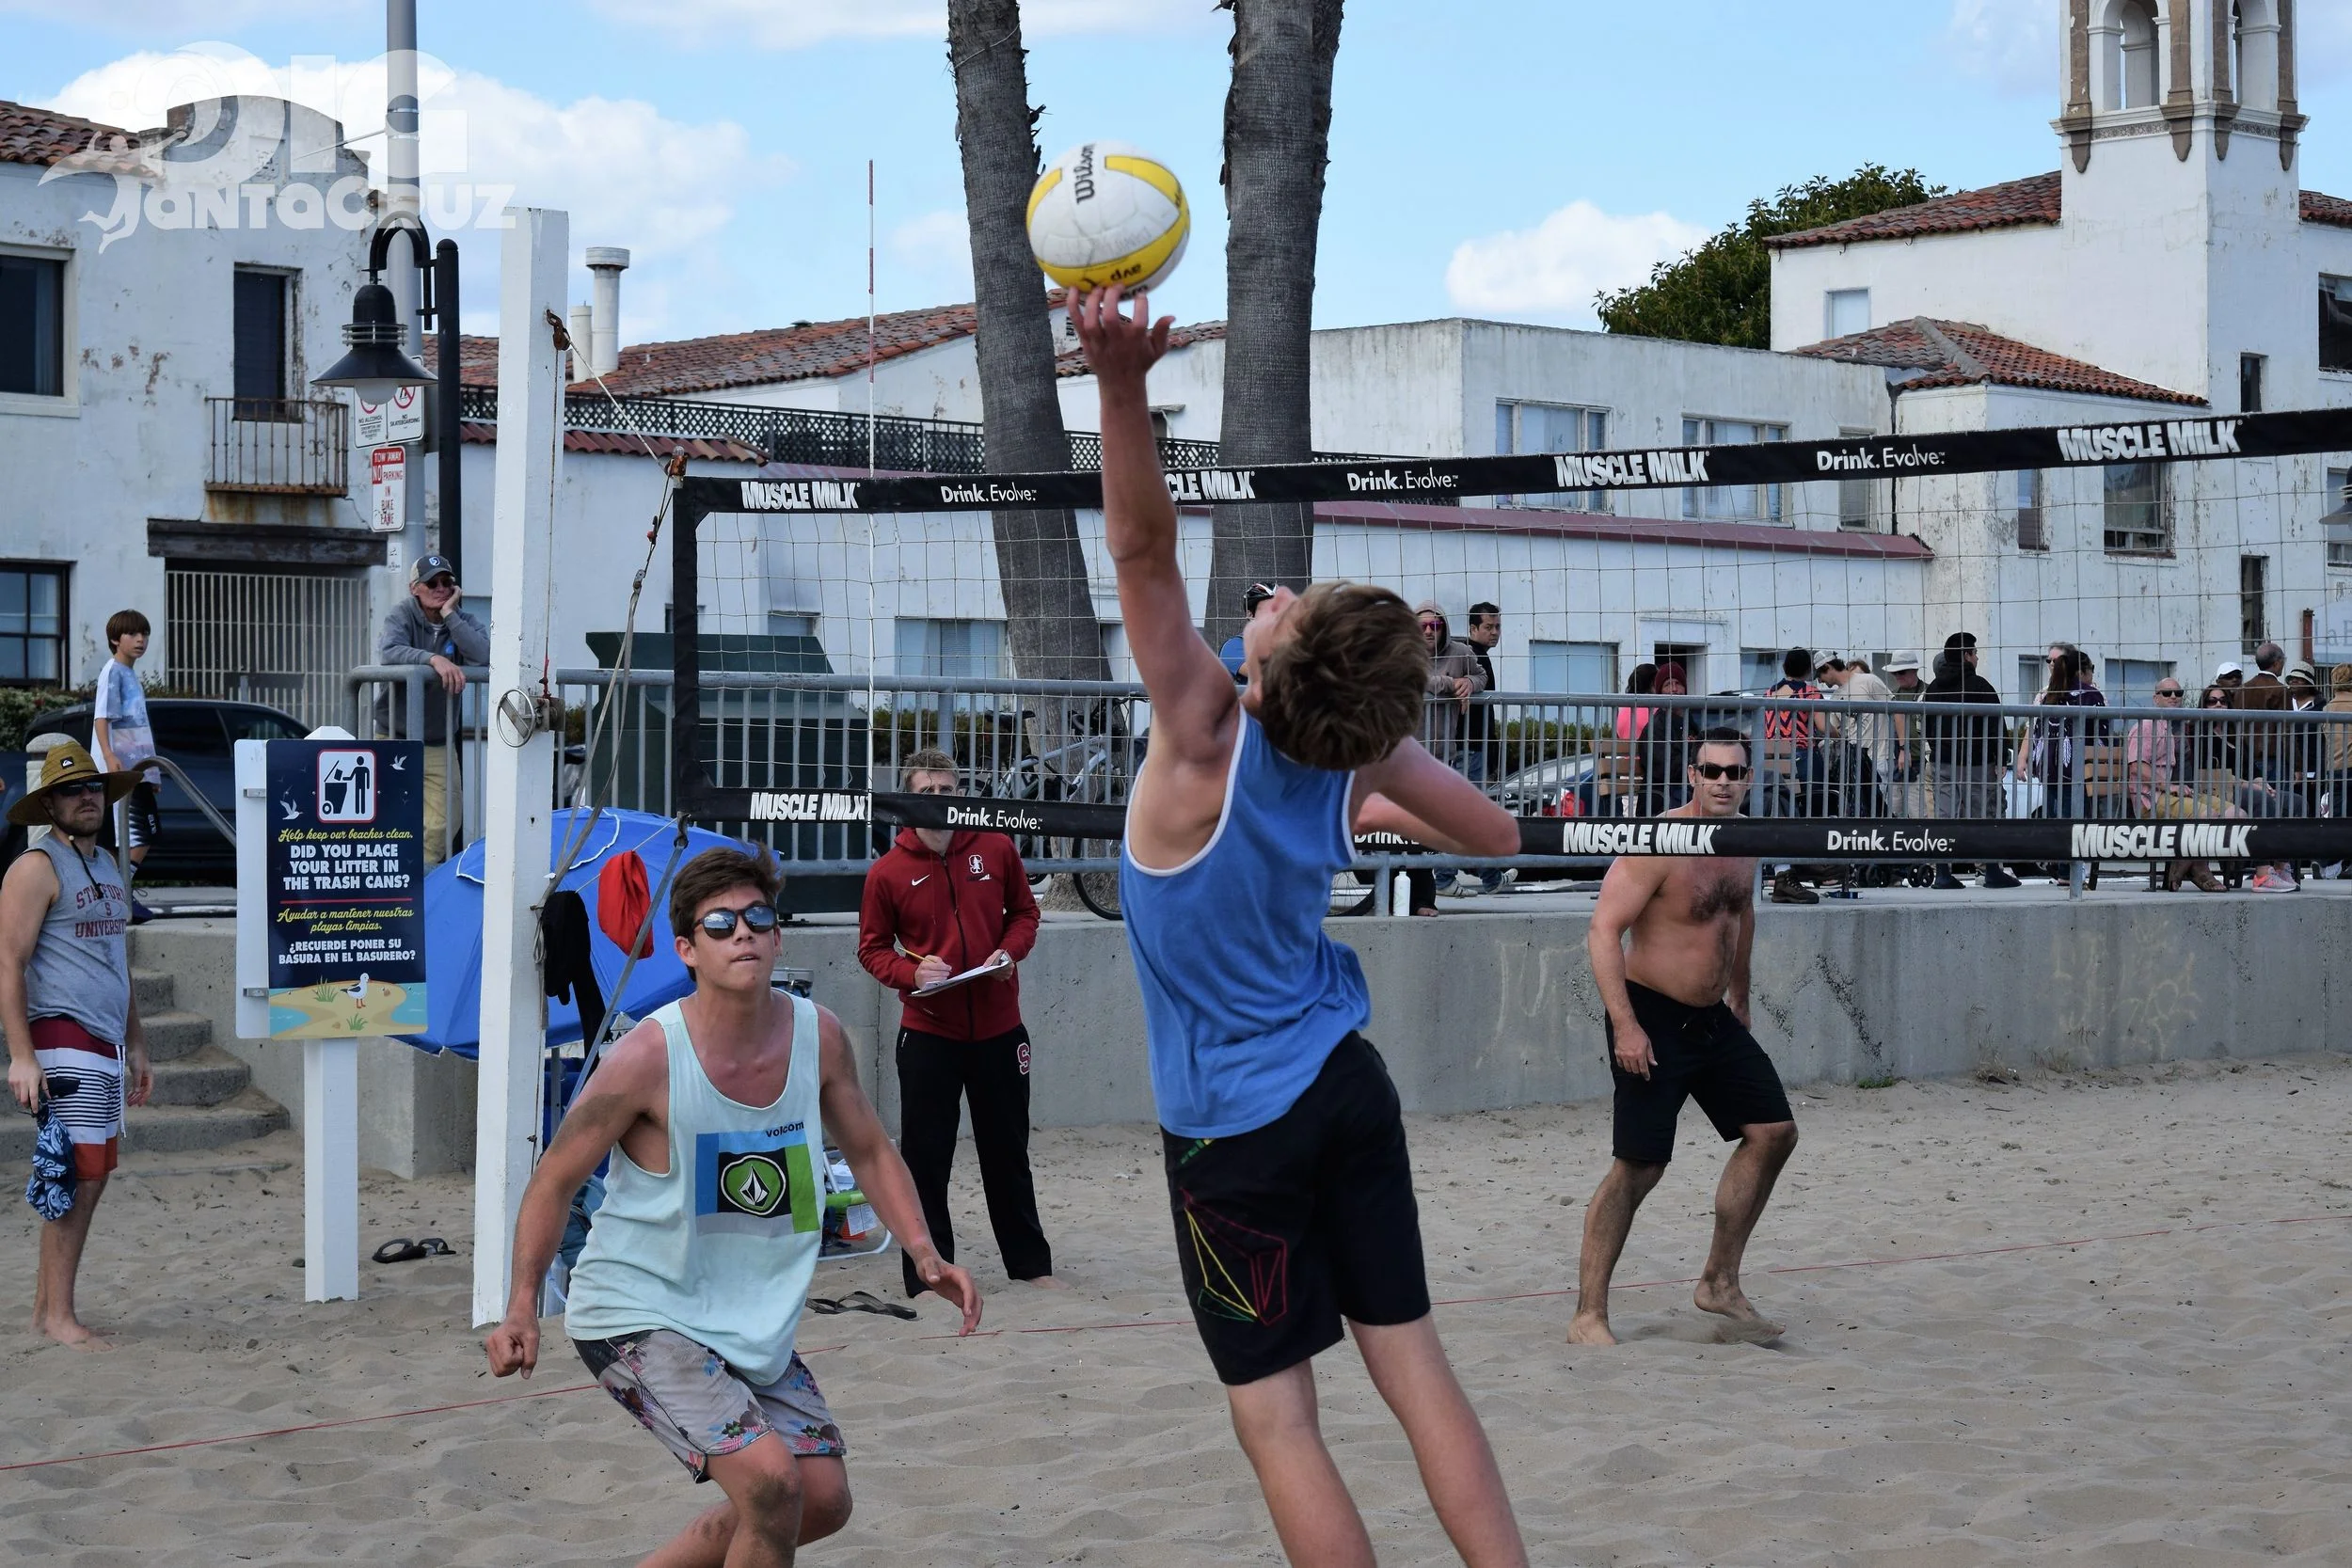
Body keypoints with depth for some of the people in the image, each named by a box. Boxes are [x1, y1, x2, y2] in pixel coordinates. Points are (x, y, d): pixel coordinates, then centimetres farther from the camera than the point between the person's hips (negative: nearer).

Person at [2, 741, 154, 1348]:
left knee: (91, 1176, 8)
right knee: (80, 1175, -10)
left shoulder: (108, 866, 19)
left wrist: (137, 1047, 23)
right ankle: (59, 1316, -5)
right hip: (63, 1042, -8)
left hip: (105, 1047, 8)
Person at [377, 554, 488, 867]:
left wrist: (449, 615, -15)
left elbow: (485, 656, -17)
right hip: (395, 739, -2)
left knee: (439, 828, -5)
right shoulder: (401, 616, -4)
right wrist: (433, 659, -39)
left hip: (438, 745, 2)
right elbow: (389, 652, -25)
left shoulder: (464, 622, 4)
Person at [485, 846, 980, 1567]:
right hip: (639, 1314, -7)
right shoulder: (648, 1057, -21)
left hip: (755, 1321, 7)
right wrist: (522, 1309, -20)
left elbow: (869, 1152, 10)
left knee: (823, 1500, 9)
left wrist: (924, 1253, -4)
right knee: (770, 1480, -23)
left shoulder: (817, 1035, -6)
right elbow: (554, 1182, -11)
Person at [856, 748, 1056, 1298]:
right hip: (927, 1032, -2)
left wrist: (1011, 951, -9)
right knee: (924, 1157, 0)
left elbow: (1024, 911, 11)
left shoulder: (996, 849, 0)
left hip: (998, 1027, 2)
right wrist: (912, 972, -17)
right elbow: (872, 947, 1)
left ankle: (1030, 1261, 28)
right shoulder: (887, 872, -6)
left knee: (1008, 1150, 15)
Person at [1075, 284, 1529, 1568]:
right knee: (1414, 1364, 9)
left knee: (1274, 1415, 2)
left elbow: (1142, 548, -33)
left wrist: (1120, 383, -45)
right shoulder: (1365, 761, -7)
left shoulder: (1211, 739, -21)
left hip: (1235, 1125, -5)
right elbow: (1493, 835, 9)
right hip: (1345, 1083, 6)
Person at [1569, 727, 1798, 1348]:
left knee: (1773, 1132, 5)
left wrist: (1739, 1001, 27)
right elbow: (1604, 931, -23)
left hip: (1714, 1019, 8)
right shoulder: (1657, 844, -19)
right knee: (1639, 1165, -9)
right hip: (1652, 1020, -8)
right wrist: (1624, 1026, -27)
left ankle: (1720, 1284, 16)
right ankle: (1588, 1316, -1)